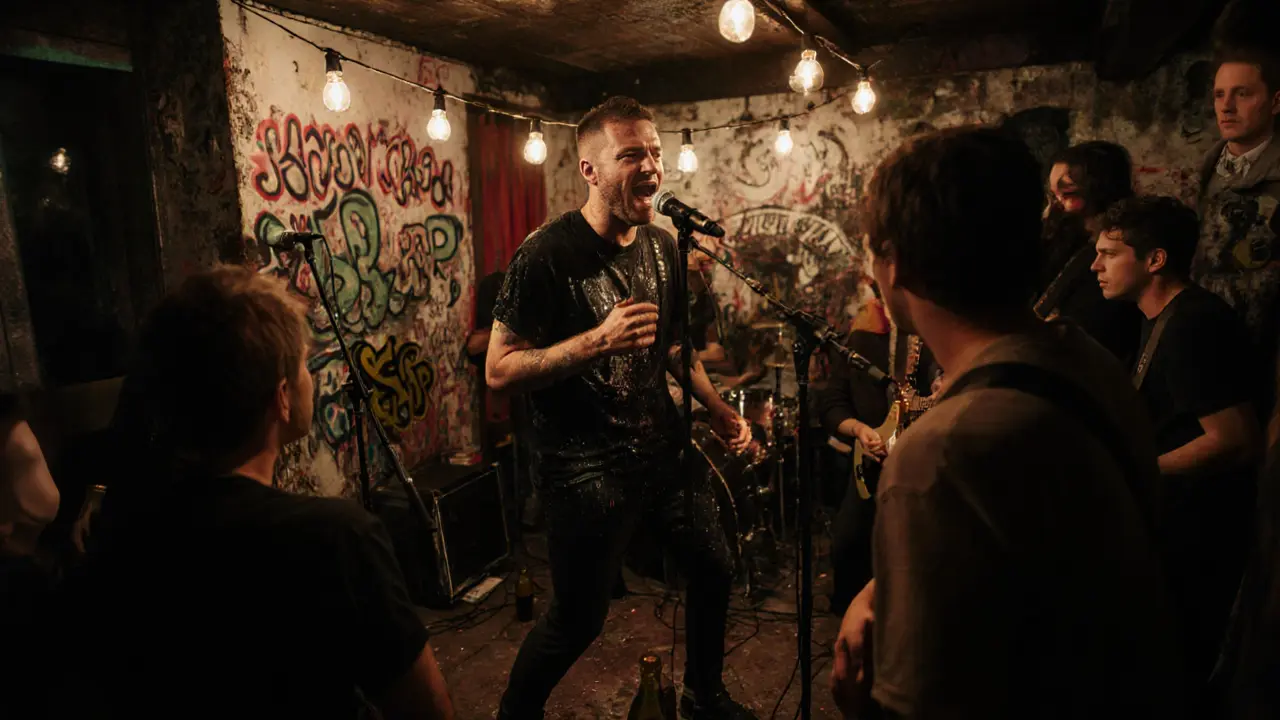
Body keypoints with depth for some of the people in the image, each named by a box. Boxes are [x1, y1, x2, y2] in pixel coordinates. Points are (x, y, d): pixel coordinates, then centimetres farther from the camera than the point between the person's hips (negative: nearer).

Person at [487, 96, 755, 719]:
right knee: (578, 620, 2)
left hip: (662, 448, 7)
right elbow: (500, 371, -19)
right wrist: (598, 341, -29)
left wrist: (716, 408, 8)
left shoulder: (661, 246, 5)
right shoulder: (547, 254, -17)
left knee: (713, 567, 17)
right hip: (585, 468, -7)